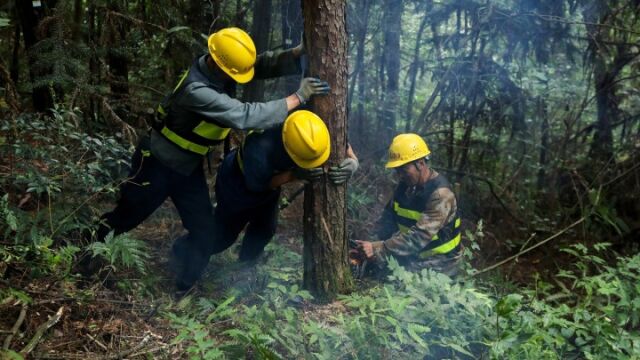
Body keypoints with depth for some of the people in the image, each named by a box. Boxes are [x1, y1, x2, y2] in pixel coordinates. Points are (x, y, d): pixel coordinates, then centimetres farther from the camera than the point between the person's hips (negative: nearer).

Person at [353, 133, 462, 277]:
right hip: (412, 256, 7)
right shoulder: (406, 185, -1)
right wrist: (370, 245, -14)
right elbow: (388, 219, 1)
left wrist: (378, 250, -37)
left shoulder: (440, 194, -25)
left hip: (437, 265, -7)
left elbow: (419, 237, -33)